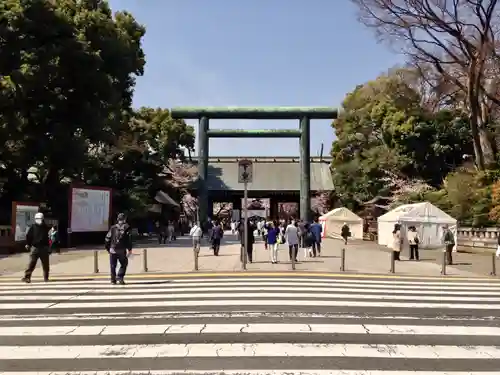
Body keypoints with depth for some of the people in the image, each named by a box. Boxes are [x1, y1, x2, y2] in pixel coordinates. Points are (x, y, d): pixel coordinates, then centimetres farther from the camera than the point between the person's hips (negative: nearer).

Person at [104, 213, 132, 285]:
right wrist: (130, 249, -3)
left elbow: (107, 239, 7)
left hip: (112, 250, 3)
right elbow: (129, 239, -6)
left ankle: (113, 280, 12)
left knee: (113, 266, 10)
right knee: (124, 264, 11)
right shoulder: (127, 227, 2)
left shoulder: (113, 228, 10)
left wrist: (108, 248, 17)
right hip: (122, 250, -2)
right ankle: (119, 277, -4)